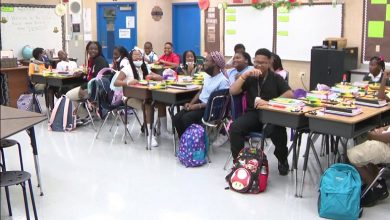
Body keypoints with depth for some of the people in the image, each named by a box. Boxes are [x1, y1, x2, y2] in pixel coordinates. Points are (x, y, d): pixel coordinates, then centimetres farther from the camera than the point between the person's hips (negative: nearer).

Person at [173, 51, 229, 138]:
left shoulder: (223, 81, -16)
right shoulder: (208, 77, 13)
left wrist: (198, 106, -20)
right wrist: (191, 103, 1)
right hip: (199, 103, 8)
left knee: (187, 118, -29)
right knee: (176, 118, -9)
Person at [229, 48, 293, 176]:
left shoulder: (276, 78, 11)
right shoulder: (250, 78, 13)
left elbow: (290, 94, -5)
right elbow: (232, 91, 0)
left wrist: (268, 102, -19)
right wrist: (245, 75, -11)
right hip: (253, 114, 2)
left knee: (279, 132, -33)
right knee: (234, 128, -28)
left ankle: (282, 161, -1)